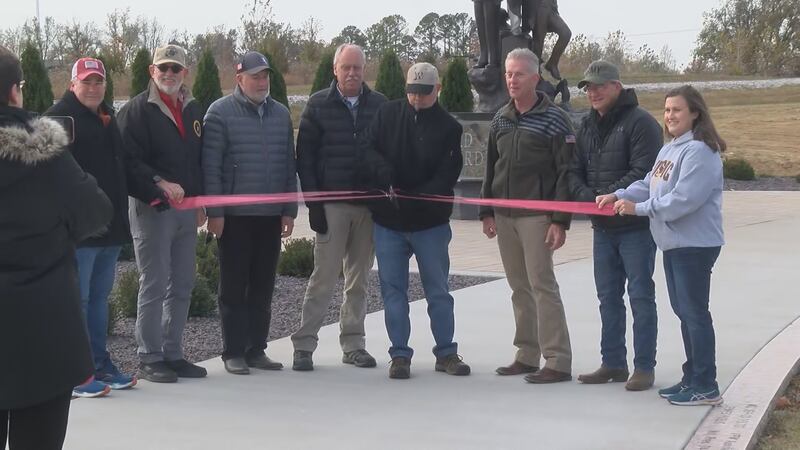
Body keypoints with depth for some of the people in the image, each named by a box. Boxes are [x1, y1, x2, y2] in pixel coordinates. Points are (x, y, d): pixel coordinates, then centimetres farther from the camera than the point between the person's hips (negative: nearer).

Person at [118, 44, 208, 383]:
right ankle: (149, 359, 3)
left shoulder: (193, 110, 16)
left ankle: (173, 354, 19)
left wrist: (200, 201, 14)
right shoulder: (137, 110, -5)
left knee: (182, 286, 10)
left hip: (186, 209, 7)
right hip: (151, 208, -7)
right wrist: (161, 184, -23)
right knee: (154, 285, -4)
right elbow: (130, 161, -14)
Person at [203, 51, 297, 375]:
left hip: (271, 215, 5)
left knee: (263, 287, 9)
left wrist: (289, 210, 8)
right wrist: (214, 212, -11)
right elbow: (211, 166, -7)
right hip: (235, 215, -5)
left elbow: (289, 166, 13)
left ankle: (256, 349, 18)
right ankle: (234, 352, 9)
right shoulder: (221, 112, -4)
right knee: (234, 287, 2)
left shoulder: (280, 114, 11)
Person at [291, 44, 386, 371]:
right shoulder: (318, 105, 2)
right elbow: (305, 156, 0)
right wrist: (313, 203, -7)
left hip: (369, 204, 3)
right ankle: (304, 345, 4)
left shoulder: (378, 105, 7)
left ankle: (353, 344, 17)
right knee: (324, 277, -3)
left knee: (359, 279, 9)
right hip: (331, 205, -2)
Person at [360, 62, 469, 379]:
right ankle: (400, 355, 14)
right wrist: (383, 171, -23)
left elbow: (447, 175, -11)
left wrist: (416, 197, -25)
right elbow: (368, 149, -2)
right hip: (387, 221, 2)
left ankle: (446, 353, 20)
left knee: (438, 291, 8)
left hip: (431, 222, -1)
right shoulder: (388, 114, 3)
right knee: (393, 290, 5)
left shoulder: (448, 127, -4)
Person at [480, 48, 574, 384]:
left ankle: (558, 362, -3)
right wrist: (487, 212, 11)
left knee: (542, 285, -8)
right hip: (504, 216, 6)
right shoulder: (501, 119, 13)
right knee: (519, 287, 10)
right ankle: (527, 356, 18)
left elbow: (566, 173, -9)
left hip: (536, 216, -6)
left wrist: (560, 221, -15)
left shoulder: (554, 119, -6)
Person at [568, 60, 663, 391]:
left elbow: (642, 174, -20)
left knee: (641, 296, 0)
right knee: (608, 297, 13)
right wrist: (586, 196, -10)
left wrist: (606, 196, -20)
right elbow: (574, 171, 10)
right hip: (602, 227, 7)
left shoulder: (640, 122, -12)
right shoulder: (587, 125, 12)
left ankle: (644, 367, 6)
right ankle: (613, 363, 23)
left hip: (636, 225, -7)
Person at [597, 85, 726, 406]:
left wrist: (638, 208, -20)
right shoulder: (668, 150, 15)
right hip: (673, 243, 10)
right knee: (683, 311, 16)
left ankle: (705, 387, 2)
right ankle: (692, 377, 26)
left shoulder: (699, 151, -17)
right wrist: (619, 196, -3)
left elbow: (683, 199, -25)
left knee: (694, 312, -5)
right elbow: (649, 185, 13)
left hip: (695, 245, -10)